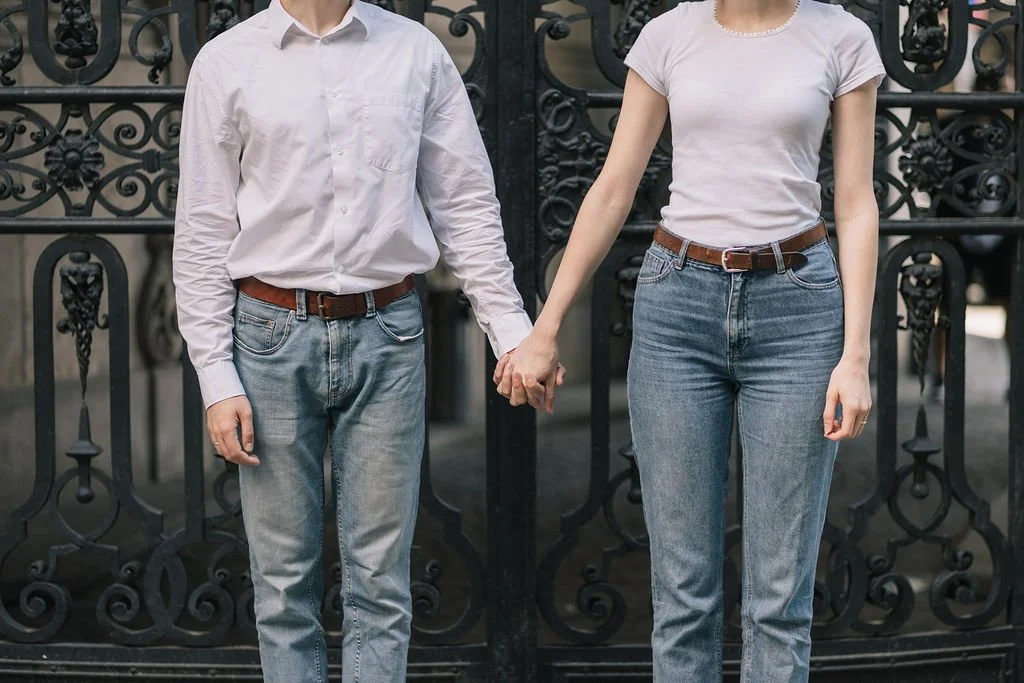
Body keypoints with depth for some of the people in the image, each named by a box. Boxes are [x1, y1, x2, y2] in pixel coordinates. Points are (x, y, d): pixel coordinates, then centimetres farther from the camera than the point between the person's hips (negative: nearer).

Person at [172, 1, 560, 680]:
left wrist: (513, 330, -1)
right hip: (273, 335, -1)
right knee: (285, 581, 7)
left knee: (381, 580, 4)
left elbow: (466, 204, 7)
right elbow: (203, 231, 2)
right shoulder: (228, 61, 2)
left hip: (387, 334, 1)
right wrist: (216, 378, -3)